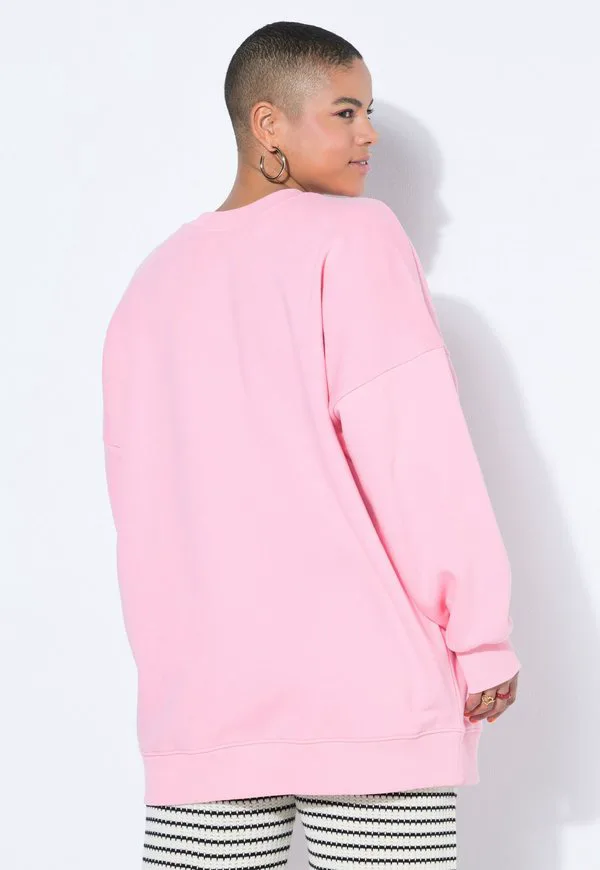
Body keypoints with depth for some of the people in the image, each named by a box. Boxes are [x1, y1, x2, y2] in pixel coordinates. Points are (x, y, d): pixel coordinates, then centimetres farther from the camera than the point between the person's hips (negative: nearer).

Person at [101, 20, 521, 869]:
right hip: (366, 672, -5)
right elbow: (417, 449, -9)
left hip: (201, 683, 5)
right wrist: (483, 633, -5)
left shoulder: (155, 279, 13)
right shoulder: (351, 236, -2)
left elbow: (138, 497, 12)